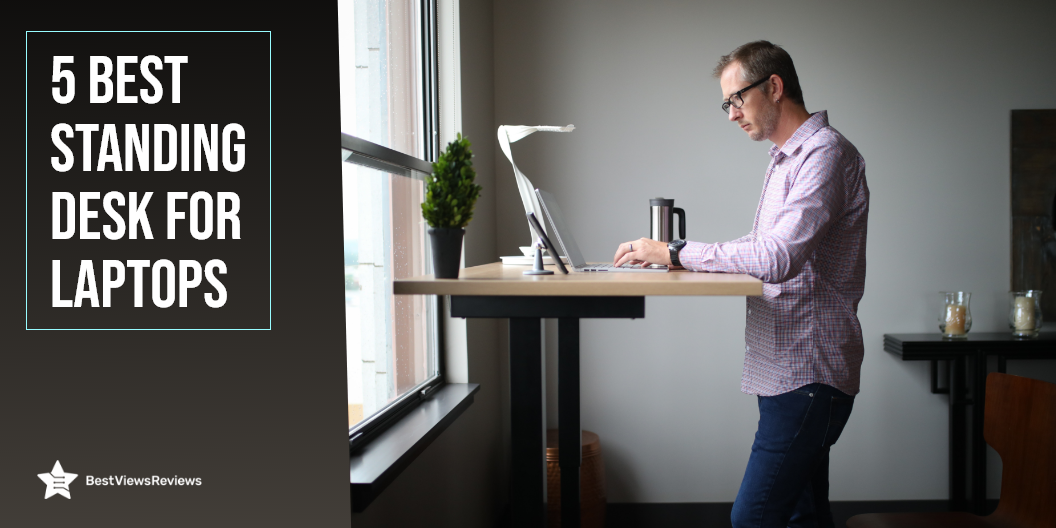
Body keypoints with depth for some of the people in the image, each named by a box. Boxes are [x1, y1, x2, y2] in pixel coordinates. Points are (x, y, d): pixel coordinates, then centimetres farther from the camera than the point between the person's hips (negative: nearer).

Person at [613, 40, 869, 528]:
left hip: (808, 374, -10)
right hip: (784, 369, 10)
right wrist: (677, 258, 9)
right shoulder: (786, 158, 20)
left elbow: (778, 257, -26)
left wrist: (676, 252, -20)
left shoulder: (826, 154, -13)